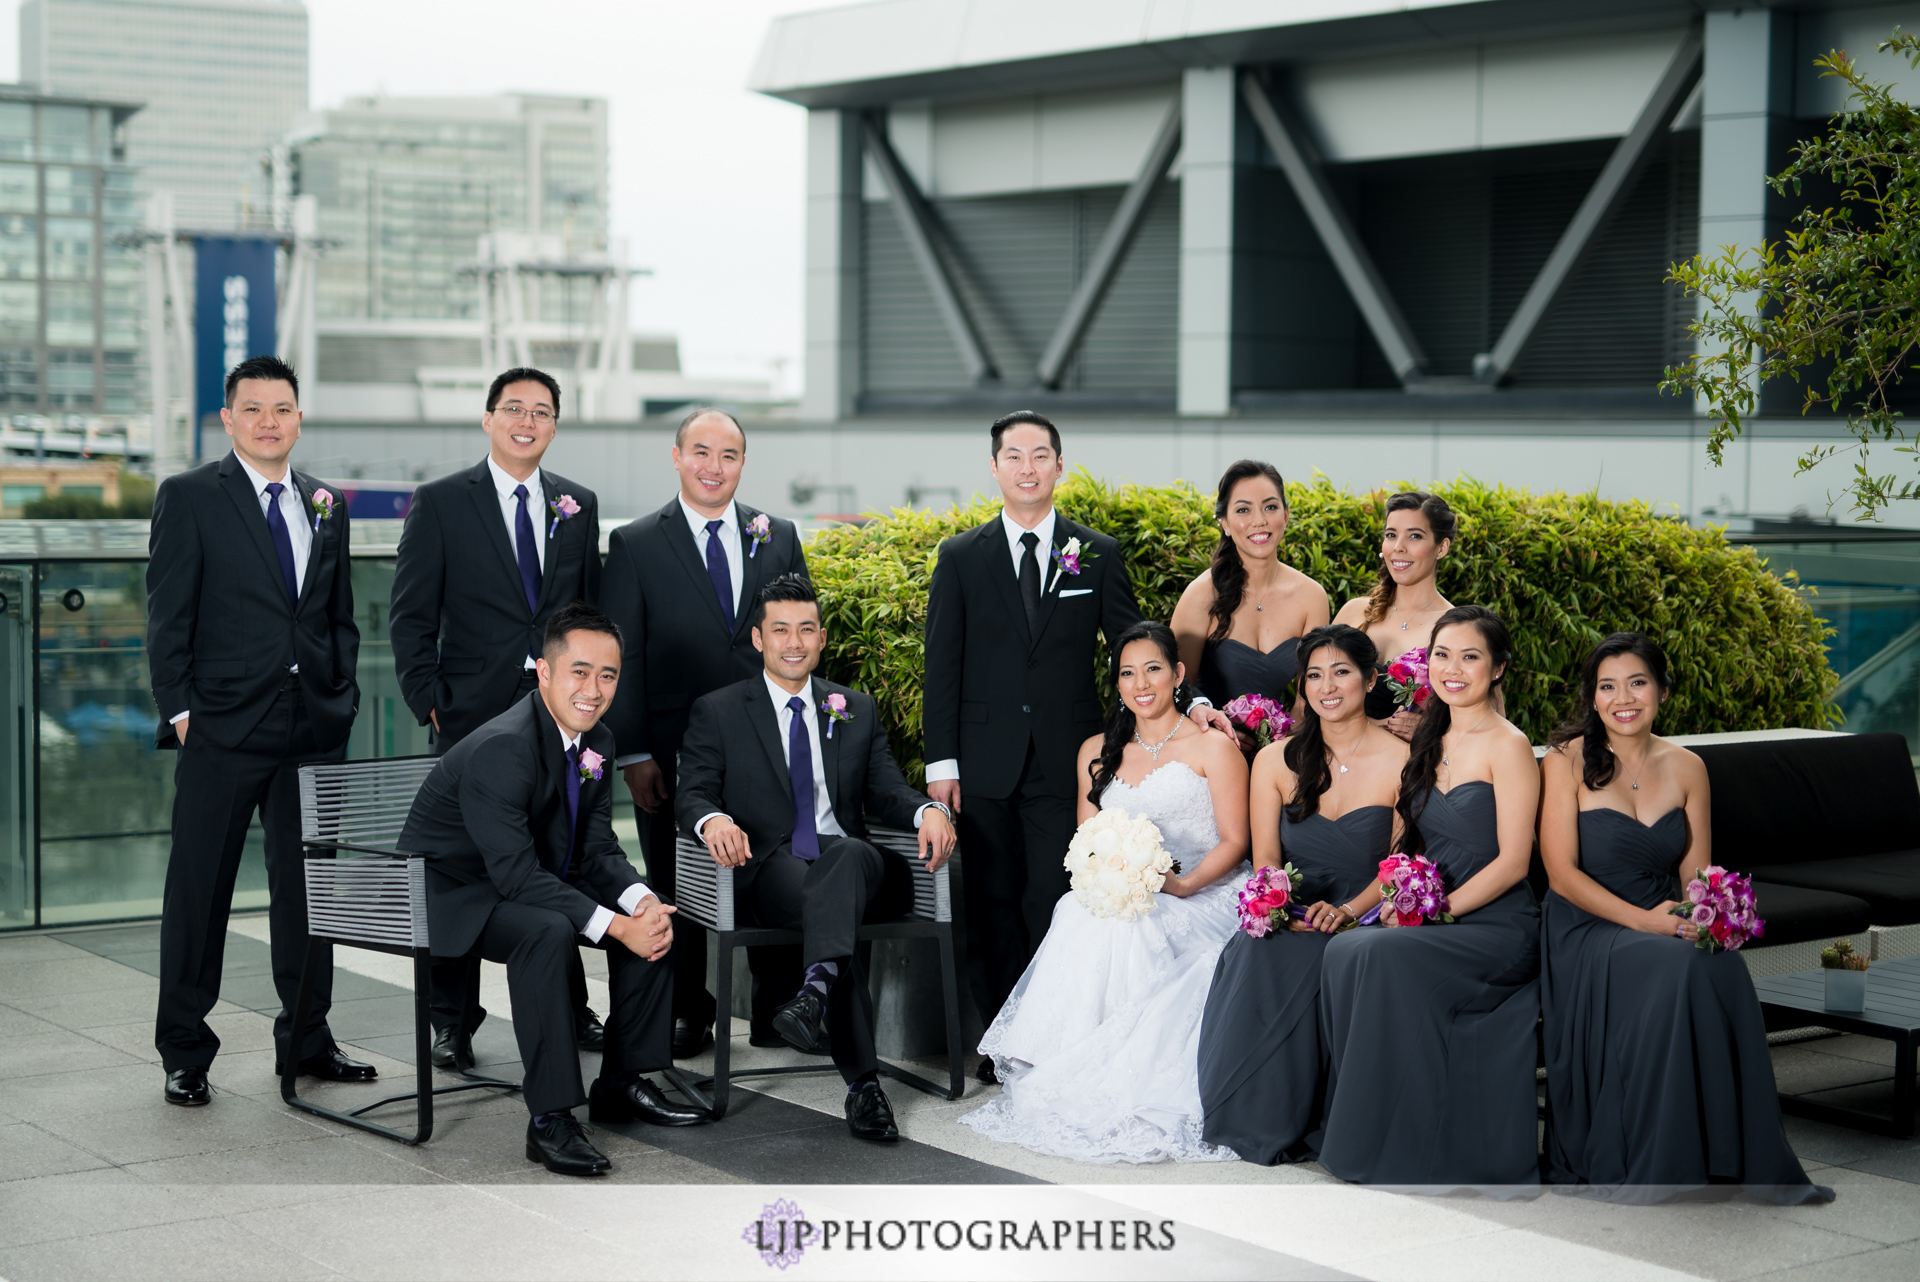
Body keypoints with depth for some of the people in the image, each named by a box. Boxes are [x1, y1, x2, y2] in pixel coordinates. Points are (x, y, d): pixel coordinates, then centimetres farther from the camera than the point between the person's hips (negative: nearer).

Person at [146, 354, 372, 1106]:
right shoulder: (189, 498, -2)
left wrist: (341, 696, 7)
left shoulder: (325, 506, 13)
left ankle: (306, 1039, 23)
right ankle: (184, 1054, 12)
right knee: (199, 890, 3)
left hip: (313, 728, 5)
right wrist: (179, 711, -10)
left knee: (310, 884, 11)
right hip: (222, 731, -4)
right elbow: (167, 616, -4)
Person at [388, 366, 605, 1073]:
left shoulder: (579, 505, 11)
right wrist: (430, 703, -9)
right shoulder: (440, 503, 0)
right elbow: (410, 617, -1)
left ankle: (569, 1009, 21)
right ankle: (453, 1020, 12)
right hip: (474, 716, -3)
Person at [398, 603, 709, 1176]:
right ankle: (549, 1119, -31)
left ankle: (622, 1082, 8)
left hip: (532, 882, 9)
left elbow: (596, 850, 2)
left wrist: (643, 903, -19)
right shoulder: (500, 748, -29)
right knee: (547, 931, -36)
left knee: (653, 915, -4)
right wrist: (616, 926, -35)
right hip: (454, 894, -9)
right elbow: (516, 875, -32)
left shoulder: (597, 742, -1)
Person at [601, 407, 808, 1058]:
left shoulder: (779, 538, 8)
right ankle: (688, 1014, 21)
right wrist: (633, 754, -8)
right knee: (679, 890, 8)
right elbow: (619, 658, -2)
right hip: (673, 753, -2)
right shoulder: (635, 545, 0)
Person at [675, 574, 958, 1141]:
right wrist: (712, 820, -24)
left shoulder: (858, 709, 21)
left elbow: (884, 790, 14)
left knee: (849, 855, -38)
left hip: (848, 859, 2)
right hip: (770, 867, -2)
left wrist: (926, 810, -11)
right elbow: (692, 793, 2)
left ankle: (815, 991, -60)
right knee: (830, 907, -37)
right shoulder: (717, 712, 12)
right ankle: (862, 1082, -42)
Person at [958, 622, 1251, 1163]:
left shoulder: (1213, 748, 3)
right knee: (1081, 915, -31)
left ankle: (1136, 1099, -30)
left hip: (1202, 896, -4)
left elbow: (1234, 842, -2)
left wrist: (1182, 885, -19)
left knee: (1123, 931, -34)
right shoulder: (1098, 753, 18)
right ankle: (1075, 1088, -32)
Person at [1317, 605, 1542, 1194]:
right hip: (1434, 922, 6)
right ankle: (1373, 1134, -17)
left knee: (1390, 956, -32)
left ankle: (1409, 1151, -23)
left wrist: (1437, 910, -17)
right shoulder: (1429, 742, 16)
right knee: (1344, 950, -24)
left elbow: (1513, 862, -11)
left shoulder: (1507, 746, -6)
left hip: (1498, 925, -6)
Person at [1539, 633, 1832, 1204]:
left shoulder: (1686, 768, 11)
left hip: (1665, 931, 4)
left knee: (1723, 968, -31)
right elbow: (1562, 873, -10)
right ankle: (1643, 1172, -26)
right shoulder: (1568, 762, -2)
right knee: (1681, 970, -34)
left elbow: (1697, 876, 11)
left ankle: (1747, 1163, -22)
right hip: (1584, 931, -4)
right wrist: (1642, 920, -21)